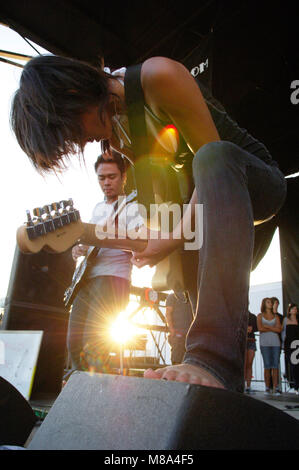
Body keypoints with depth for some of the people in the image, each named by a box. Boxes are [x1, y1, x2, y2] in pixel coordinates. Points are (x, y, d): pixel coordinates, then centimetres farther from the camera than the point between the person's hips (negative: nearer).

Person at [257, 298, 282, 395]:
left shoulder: (276, 316, 14)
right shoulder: (260, 316, 9)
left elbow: (279, 329, 0)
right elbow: (260, 329, -6)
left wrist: (267, 326, -5)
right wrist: (273, 329, -3)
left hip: (275, 342, 2)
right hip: (265, 343, -2)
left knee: (275, 366, -4)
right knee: (267, 366, -5)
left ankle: (276, 388, -2)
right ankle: (267, 388, 2)